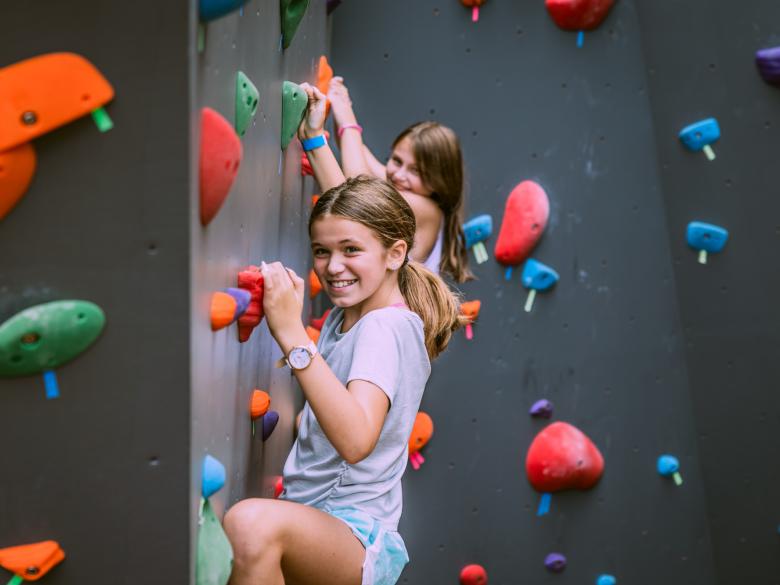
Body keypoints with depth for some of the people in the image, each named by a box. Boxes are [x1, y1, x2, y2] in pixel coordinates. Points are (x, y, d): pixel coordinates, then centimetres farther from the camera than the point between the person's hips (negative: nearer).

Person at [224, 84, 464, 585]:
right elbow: (347, 206, 20)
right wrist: (314, 139, 25)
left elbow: (356, 441, -35)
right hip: (315, 527, 9)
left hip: (358, 537, -8)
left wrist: (293, 336, -39)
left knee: (252, 522, -35)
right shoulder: (351, 309, 5)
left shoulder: (387, 327, -18)